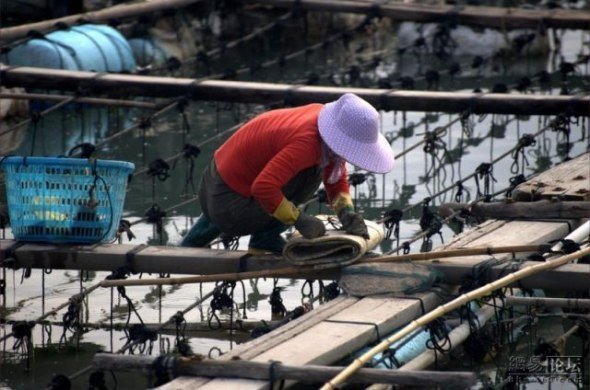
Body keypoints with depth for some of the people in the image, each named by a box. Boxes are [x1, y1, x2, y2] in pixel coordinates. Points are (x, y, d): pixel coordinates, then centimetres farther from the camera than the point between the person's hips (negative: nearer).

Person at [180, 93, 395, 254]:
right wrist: (299, 219, -29)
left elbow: (336, 180, 5)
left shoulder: (321, 113, -4)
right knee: (310, 173, -16)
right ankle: (265, 239, -4)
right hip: (232, 210, -10)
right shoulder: (307, 144, -32)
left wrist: (347, 212, -11)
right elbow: (263, 187, -39)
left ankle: (188, 246, 50)